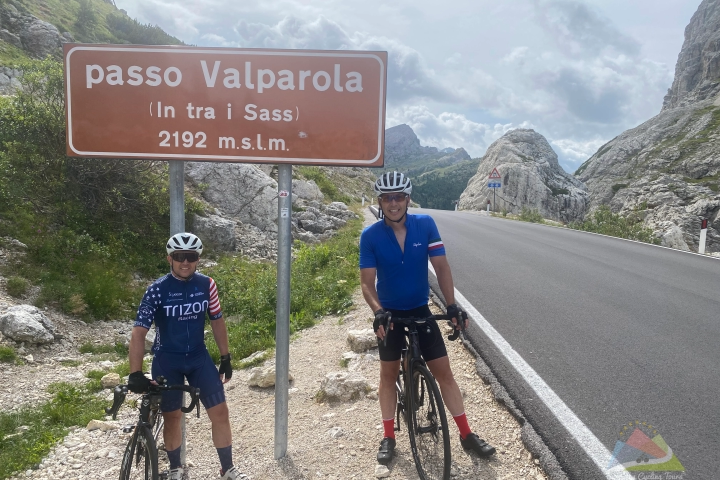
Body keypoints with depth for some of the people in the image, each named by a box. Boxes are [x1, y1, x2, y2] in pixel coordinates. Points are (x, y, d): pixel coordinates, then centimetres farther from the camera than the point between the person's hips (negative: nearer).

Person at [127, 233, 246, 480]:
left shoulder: (206, 284, -8)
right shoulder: (157, 290, -17)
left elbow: (217, 321, 3)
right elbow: (139, 332, -20)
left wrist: (225, 358, 5)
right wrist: (135, 374, -28)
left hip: (198, 357, 2)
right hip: (167, 360, -2)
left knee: (220, 412, -1)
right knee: (172, 416, 11)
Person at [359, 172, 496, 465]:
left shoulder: (425, 225, -13)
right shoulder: (370, 236, -16)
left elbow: (441, 267, -11)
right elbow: (367, 282, -17)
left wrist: (452, 305, -21)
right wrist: (378, 312, -33)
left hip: (421, 311, 1)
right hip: (389, 314, -1)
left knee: (443, 370, 4)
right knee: (389, 373, 8)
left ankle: (466, 434, 17)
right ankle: (388, 438, 22)